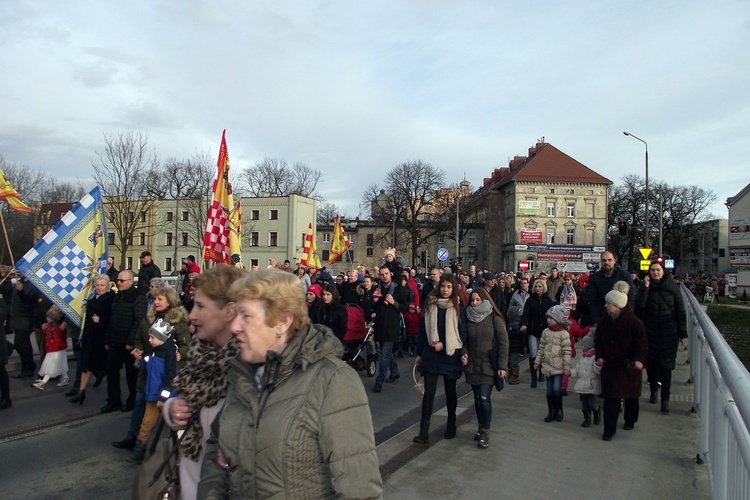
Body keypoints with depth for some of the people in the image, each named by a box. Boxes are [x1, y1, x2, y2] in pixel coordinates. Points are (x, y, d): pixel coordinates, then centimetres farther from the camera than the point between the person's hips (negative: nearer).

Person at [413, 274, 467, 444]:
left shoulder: (459, 309, -4)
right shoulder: (430, 305, 1)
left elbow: (463, 334, -5)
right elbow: (423, 330, 5)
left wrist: (444, 345, -15)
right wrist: (419, 353, 7)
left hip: (450, 356, -1)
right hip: (430, 355, 1)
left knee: (450, 392, 14)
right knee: (428, 393, -3)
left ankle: (451, 426, 31)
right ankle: (424, 431, 0)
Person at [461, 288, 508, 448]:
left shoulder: (495, 319, -6)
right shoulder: (468, 319, 4)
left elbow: (503, 343, -7)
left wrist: (502, 366, -12)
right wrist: (464, 353, -5)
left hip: (488, 366, -4)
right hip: (472, 366, 4)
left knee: (484, 398, -8)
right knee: (477, 398, 11)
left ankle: (485, 432, 6)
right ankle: (481, 427, 27)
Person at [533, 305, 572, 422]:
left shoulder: (564, 333, -10)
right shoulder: (546, 332, 6)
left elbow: (567, 351, -10)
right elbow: (541, 348, 13)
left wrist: (567, 367, -11)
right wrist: (537, 361, 12)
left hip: (559, 367, -5)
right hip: (548, 366, 5)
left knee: (556, 389, -11)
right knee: (549, 390, 10)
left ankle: (559, 410, 11)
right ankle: (551, 412, 22)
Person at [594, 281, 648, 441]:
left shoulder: (634, 322, -15)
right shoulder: (604, 321, -1)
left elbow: (642, 343, -11)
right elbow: (598, 341, 9)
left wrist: (639, 360, -23)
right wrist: (599, 356, -3)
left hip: (629, 366, -2)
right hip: (610, 365, 2)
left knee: (631, 395, 16)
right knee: (610, 398, -1)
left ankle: (630, 421, 41)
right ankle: (609, 429, 6)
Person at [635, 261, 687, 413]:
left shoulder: (672, 286, -2)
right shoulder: (645, 286, 1)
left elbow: (680, 310, 0)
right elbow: (639, 305, -12)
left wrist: (683, 333, -1)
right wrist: (645, 287, -17)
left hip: (669, 332, -1)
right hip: (650, 332, 2)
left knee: (666, 364, -1)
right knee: (651, 362, 7)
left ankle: (665, 399, 4)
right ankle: (653, 390, 26)